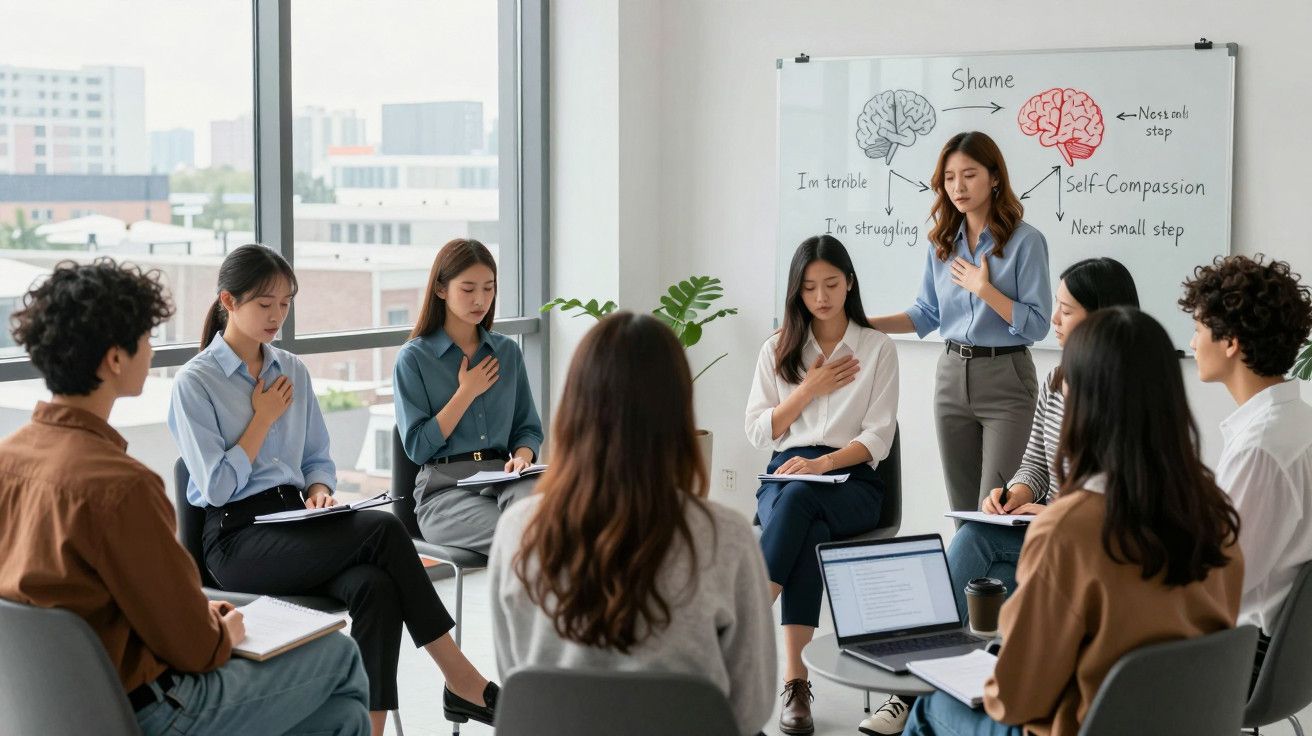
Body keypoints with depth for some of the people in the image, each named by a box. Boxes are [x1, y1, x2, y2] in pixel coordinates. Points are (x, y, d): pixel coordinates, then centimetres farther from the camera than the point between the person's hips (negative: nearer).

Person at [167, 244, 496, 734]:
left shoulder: (293, 371, 15)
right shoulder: (195, 382, -3)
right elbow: (217, 487, -9)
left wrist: (319, 490, 0)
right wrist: (263, 418, -4)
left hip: (294, 521, 6)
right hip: (237, 539, -6)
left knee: (374, 587, -30)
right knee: (383, 530, -27)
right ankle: (461, 680, -21)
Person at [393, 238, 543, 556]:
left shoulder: (508, 352, 17)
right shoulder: (413, 358, 5)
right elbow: (417, 447, -2)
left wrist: (521, 456, -3)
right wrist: (468, 392, -1)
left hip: (502, 475, 3)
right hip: (445, 485, -3)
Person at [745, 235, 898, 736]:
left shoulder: (877, 349, 9)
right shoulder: (778, 350, 16)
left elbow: (877, 438, -1)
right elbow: (758, 433, 10)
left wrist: (821, 464, -18)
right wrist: (810, 388, -2)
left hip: (850, 481, -2)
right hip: (785, 475, 2)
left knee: (799, 499, -39)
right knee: (807, 529, -36)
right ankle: (794, 678, -43)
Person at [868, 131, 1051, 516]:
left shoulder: (1025, 241, -9)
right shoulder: (942, 242, 7)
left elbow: (1037, 324, -12)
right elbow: (927, 313, 12)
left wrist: (984, 289, -19)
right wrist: (864, 323, 1)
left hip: (1005, 379, -5)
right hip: (952, 376, 5)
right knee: (963, 511, 12)